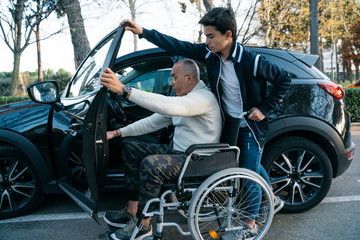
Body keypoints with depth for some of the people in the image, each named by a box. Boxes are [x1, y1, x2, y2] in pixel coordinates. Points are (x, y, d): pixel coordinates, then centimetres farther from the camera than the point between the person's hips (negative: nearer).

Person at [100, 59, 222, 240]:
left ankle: (142, 224, -12)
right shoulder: (182, 98, 14)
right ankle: (132, 210, 1)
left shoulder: (204, 97, -17)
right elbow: (153, 122, 14)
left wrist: (124, 89, -38)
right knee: (130, 148, 5)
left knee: (150, 164, -32)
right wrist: (118, 133, 7)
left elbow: (166, 105, -34)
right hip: (178, 152, 10)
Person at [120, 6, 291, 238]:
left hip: (251, 126, -6)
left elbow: (284, 79, -13)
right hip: (230, 124, 6)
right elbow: (178, 46, -11)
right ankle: (273, 200, 48)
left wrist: (265, 108, -16)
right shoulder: (210, 53, -11)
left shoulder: (252, 61, -25)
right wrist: (143, 32, -15)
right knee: (253, 166, 22)